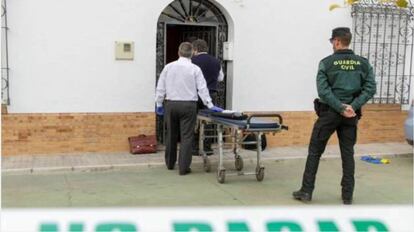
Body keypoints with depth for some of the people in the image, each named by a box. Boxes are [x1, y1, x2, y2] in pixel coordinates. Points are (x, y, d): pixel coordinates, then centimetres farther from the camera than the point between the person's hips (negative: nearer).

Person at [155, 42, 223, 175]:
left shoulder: (169, 67, 2)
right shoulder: (194, 69, -5)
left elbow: (160, 87, 5)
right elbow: (202, 88, -6)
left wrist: (159, 104, 14)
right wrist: (210, 105, -1)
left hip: (171, 104, 3)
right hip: (188, 105, -3)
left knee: (171, 135, 16)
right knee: (186, 137, 1)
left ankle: (170, 163, 30)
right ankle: (183, 167, 0)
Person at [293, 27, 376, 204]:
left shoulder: (326, 63, -5)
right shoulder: (363, 63, 4)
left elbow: (323, 90, -14)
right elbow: (370, 88, -5)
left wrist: (340, 108, -14)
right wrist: (353, 106, -11)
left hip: (329, 112, -3)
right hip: (351, 115, 3)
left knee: (315, 151, 7)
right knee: (348, 153, 11)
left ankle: (306, 191, 11)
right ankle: (347, 195, 14)